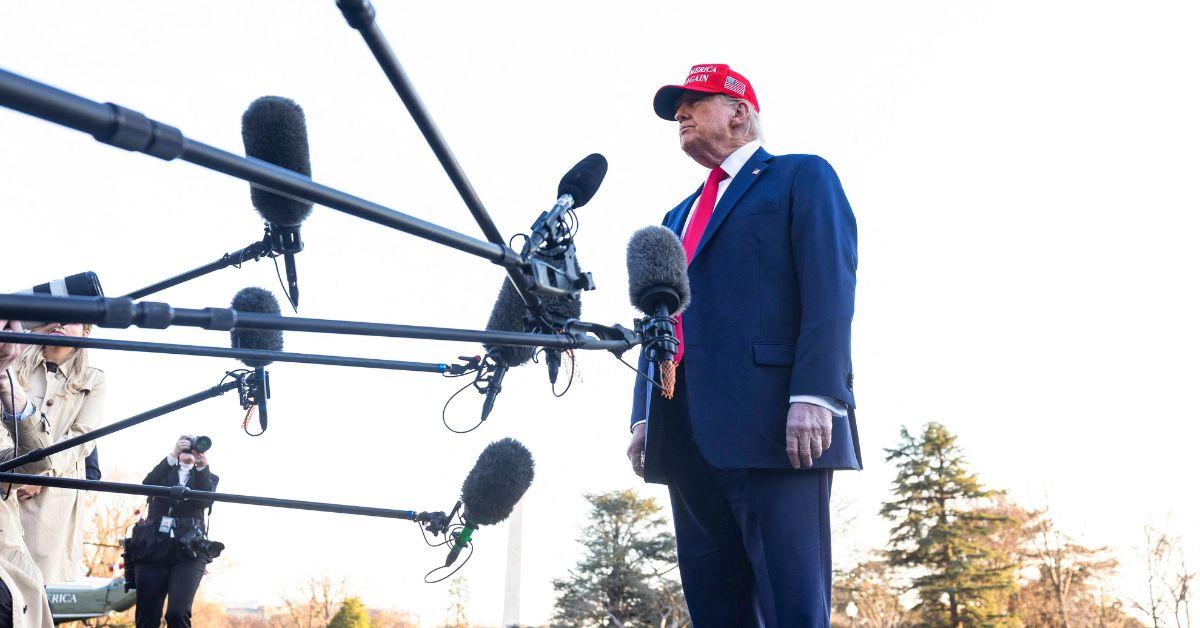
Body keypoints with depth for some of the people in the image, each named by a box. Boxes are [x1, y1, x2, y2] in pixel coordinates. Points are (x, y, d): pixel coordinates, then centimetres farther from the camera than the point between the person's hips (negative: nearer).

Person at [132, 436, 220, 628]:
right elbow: (147, 485, -4)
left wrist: (203, 467, -16)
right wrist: (172, 456, -14)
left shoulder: (207, 477, 17)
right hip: (154, 547, 1)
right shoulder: (165, 470, 18)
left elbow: (205, 502, -4)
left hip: (189, 550, -1)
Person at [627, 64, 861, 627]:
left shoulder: (802, 176, 9)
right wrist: (644, 415, 11)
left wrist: (814, 395, -17)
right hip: (688, 438, 7)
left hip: (774, 426, -6)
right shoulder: (680, 216, 30)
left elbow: (829, 290, -5)